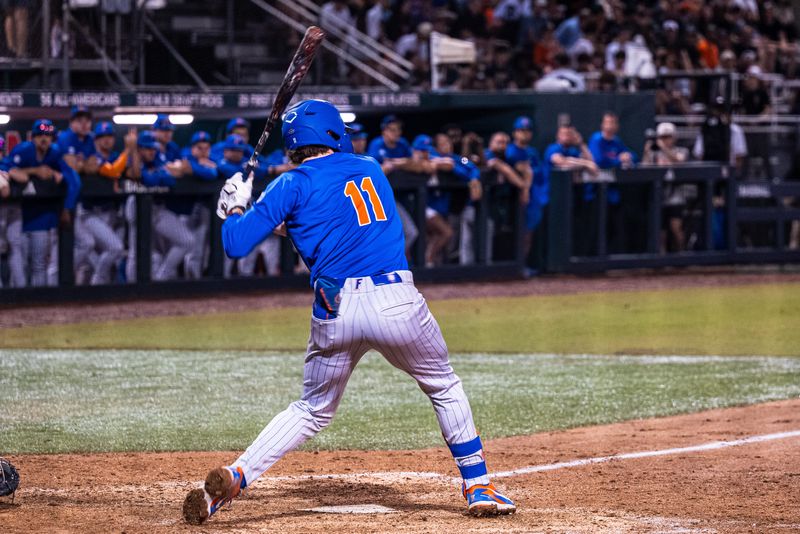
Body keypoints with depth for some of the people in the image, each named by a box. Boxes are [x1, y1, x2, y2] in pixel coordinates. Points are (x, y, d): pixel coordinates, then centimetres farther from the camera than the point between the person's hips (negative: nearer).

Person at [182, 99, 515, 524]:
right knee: (444, 388, 22)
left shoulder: (294, 186, 4)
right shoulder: (371, 170, 16)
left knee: (314, 409, 18)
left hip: (334, 312, 0)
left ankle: (234, 477, 3)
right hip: (397, 300, 0)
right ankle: (478, 487, 19)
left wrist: (236, 207, 18)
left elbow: (236, 244, 0)